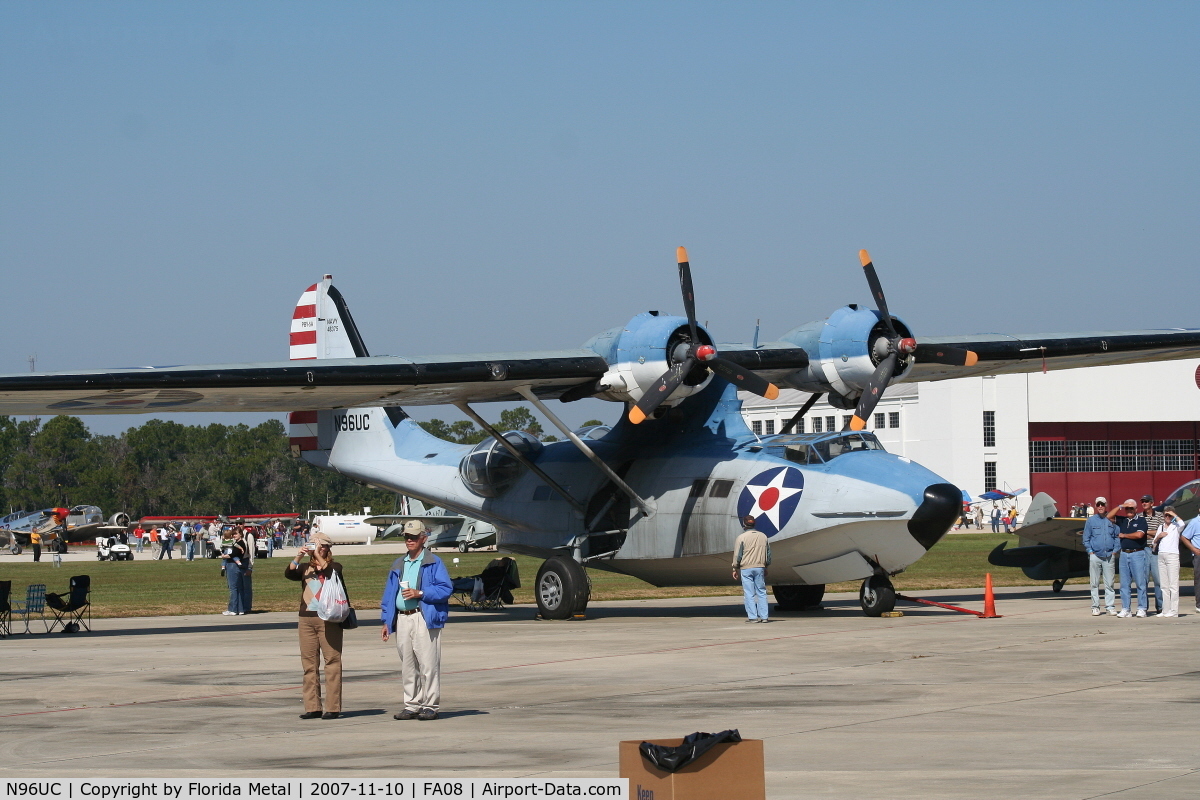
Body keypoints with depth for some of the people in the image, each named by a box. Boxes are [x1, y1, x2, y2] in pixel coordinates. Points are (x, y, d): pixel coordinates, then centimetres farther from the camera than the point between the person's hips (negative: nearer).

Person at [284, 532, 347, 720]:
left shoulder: (335, 567, 4)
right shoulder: (305, 568, 15)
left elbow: (329, 572, -17)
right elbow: (288, 573, -1)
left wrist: (319, 556, -14)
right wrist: (298, 557, -10)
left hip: (328, 620, -5)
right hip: (306, 620, 5)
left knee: (332, 662, -6)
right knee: (309, 663, 5)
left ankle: (333, 708, -5)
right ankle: (312, 707, 8)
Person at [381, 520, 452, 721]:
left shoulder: (433, 563, 2)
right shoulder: (398, 565, 20)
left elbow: (446, 588, -7)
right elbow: (389, 595, 21)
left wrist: (419, 593, -15)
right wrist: (386, 621, 14)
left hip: (424, 618, -6)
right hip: (402, 619, 6)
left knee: (428, 664, -7)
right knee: (407, 665, 7)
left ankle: (430, 706, -3)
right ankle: (412, 705, 13)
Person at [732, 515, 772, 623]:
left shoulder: (741, 538, -6)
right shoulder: (763, 536, 9)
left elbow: (737, 556, -5)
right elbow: (768, 554, 15)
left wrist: (735, 569, 5)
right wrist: (766, 567, 25)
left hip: (746, 568, -4)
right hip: (760, 567, 4)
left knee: (749, 594, -1)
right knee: (761, 592, 8)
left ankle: (753, 616, -4)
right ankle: (764, 616, 6)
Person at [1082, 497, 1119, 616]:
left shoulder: (1112, 520, 7)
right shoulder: (1091, 520, 8)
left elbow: (1117, 537, 10)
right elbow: (1086, 538, 9)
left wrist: (1115, 550, 0)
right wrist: (1090, 551, -1)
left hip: (1109, 556, 0)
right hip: (1095, 555, 0)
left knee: (1109, 583, 0)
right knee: (1095, 583, 1)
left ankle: (1110, 606, 4)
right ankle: (1095, 607, 5)